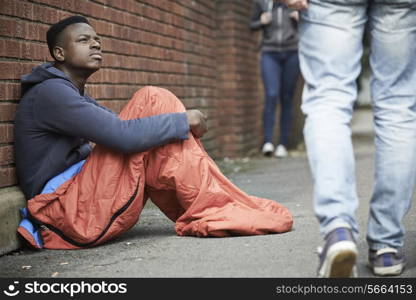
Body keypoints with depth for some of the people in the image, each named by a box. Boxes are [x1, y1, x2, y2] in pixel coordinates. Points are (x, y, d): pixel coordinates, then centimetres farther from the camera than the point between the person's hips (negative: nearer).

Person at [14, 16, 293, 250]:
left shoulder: (80, 99, 22)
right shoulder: (51, 92, -11)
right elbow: (124, 135, -22)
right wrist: (184, 121, -11)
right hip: (67, 212, -10)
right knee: (152, 101, -15)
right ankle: (216, 212, -15)